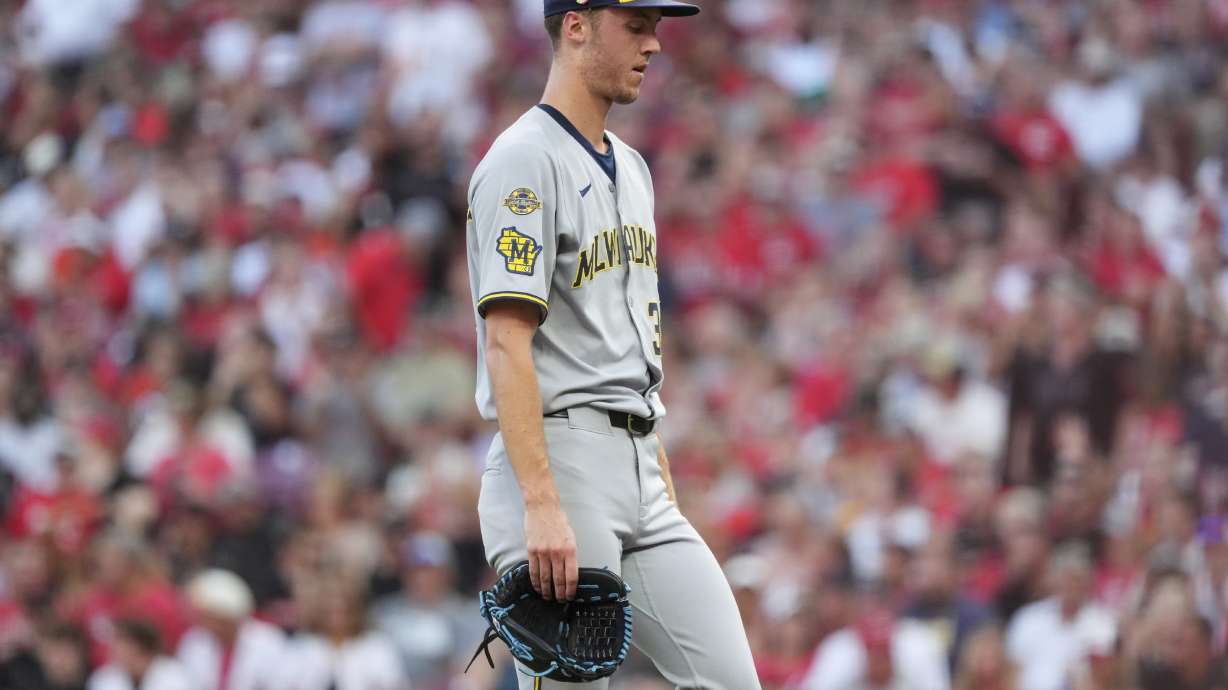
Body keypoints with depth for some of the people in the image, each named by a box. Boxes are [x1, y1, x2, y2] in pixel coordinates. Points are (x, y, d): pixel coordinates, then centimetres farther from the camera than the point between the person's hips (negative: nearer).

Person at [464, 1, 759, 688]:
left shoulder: (632, 168, 20)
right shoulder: (525, 160, -9)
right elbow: (506, 342, -18)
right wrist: (542, 505, -26)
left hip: (639, 472, 8)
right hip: (558, 457, -8)